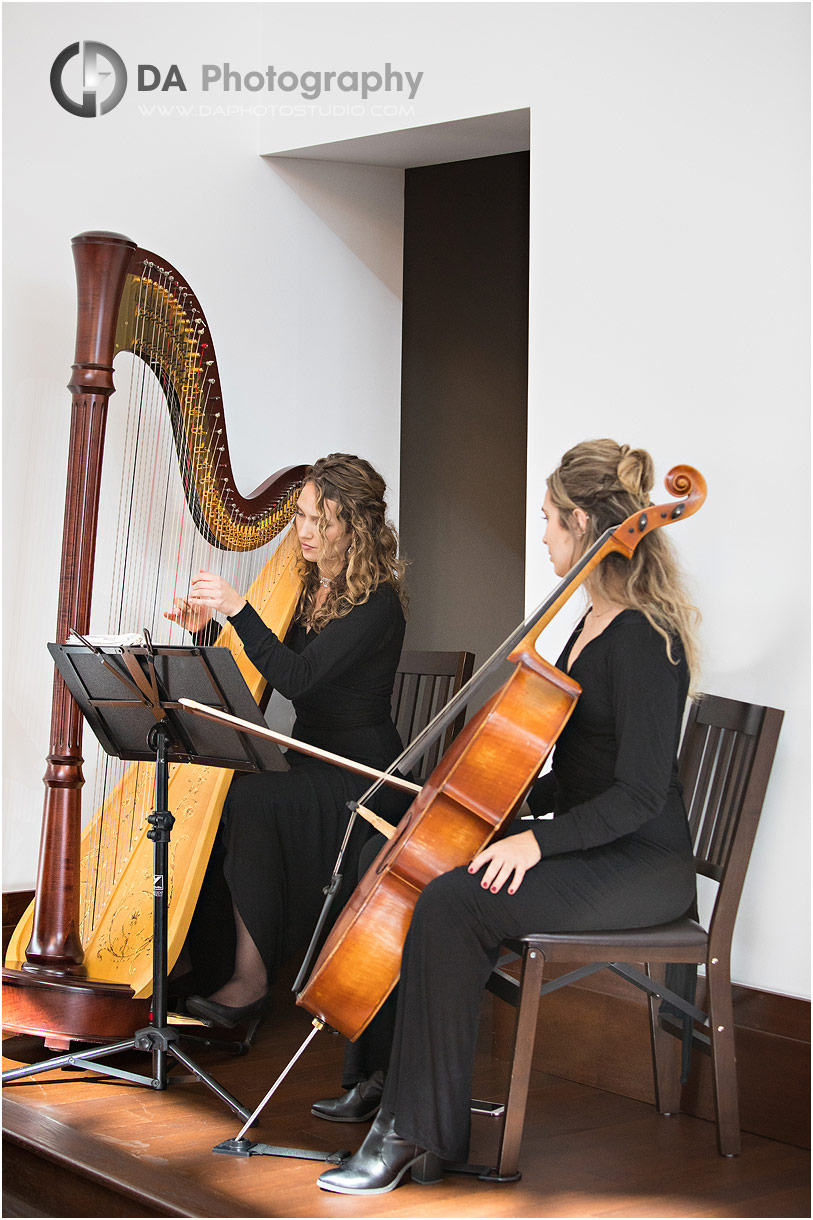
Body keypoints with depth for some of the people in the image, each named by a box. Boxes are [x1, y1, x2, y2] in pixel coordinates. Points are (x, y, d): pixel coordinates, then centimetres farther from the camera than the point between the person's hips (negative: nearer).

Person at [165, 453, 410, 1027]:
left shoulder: (377, 602, -14)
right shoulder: (308, 586, 11)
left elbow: (297, 678, -25)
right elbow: (256, 671, 16)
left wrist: (239, 609, -28)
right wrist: (205, 626, 0)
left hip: (361, 773, -7)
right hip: (307, 762, 7)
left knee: (249, 799, -30)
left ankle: (250, 979, -22)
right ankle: (208, 970, -12)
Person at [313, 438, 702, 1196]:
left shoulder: (643, 639, -18)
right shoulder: (594, 624, 12)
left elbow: (640, 792, -24)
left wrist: (539, 839, -31)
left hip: (640, 864, -10)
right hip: (583, 845, 10)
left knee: (451, 902, -28)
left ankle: (420, 1131, -19)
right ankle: (393, 1079, 10)